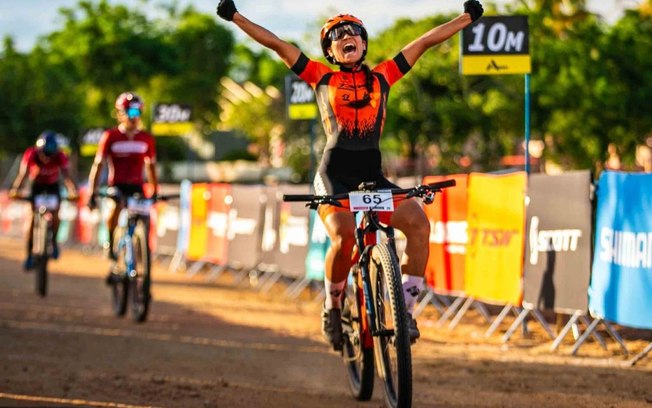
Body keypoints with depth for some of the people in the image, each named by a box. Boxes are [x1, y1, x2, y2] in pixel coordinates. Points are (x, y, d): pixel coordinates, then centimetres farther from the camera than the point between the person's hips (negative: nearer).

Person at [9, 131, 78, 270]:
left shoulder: (59, 157, -30)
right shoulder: (31, 154, -30)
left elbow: (66, 175, -39)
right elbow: (22, 174, -37)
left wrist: (72, 190, -59)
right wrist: (15, 189, -55)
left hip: (53, 186, 0)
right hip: (37, 185, 0)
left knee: (54, 214, -16)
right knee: (33, 217, -13)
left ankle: (53, 242, 13)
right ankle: (29, 255, -8)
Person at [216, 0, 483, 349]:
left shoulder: (382, 77, 14)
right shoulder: (322, 77, 10)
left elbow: (426, 41, 16)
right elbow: (274, 43, 7)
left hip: (372, 176, 3)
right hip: (334, 175, -3)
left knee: (419, 223, -23)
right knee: (344, 238, -28)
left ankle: (404, 309, -12)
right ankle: (332, 309, -2)